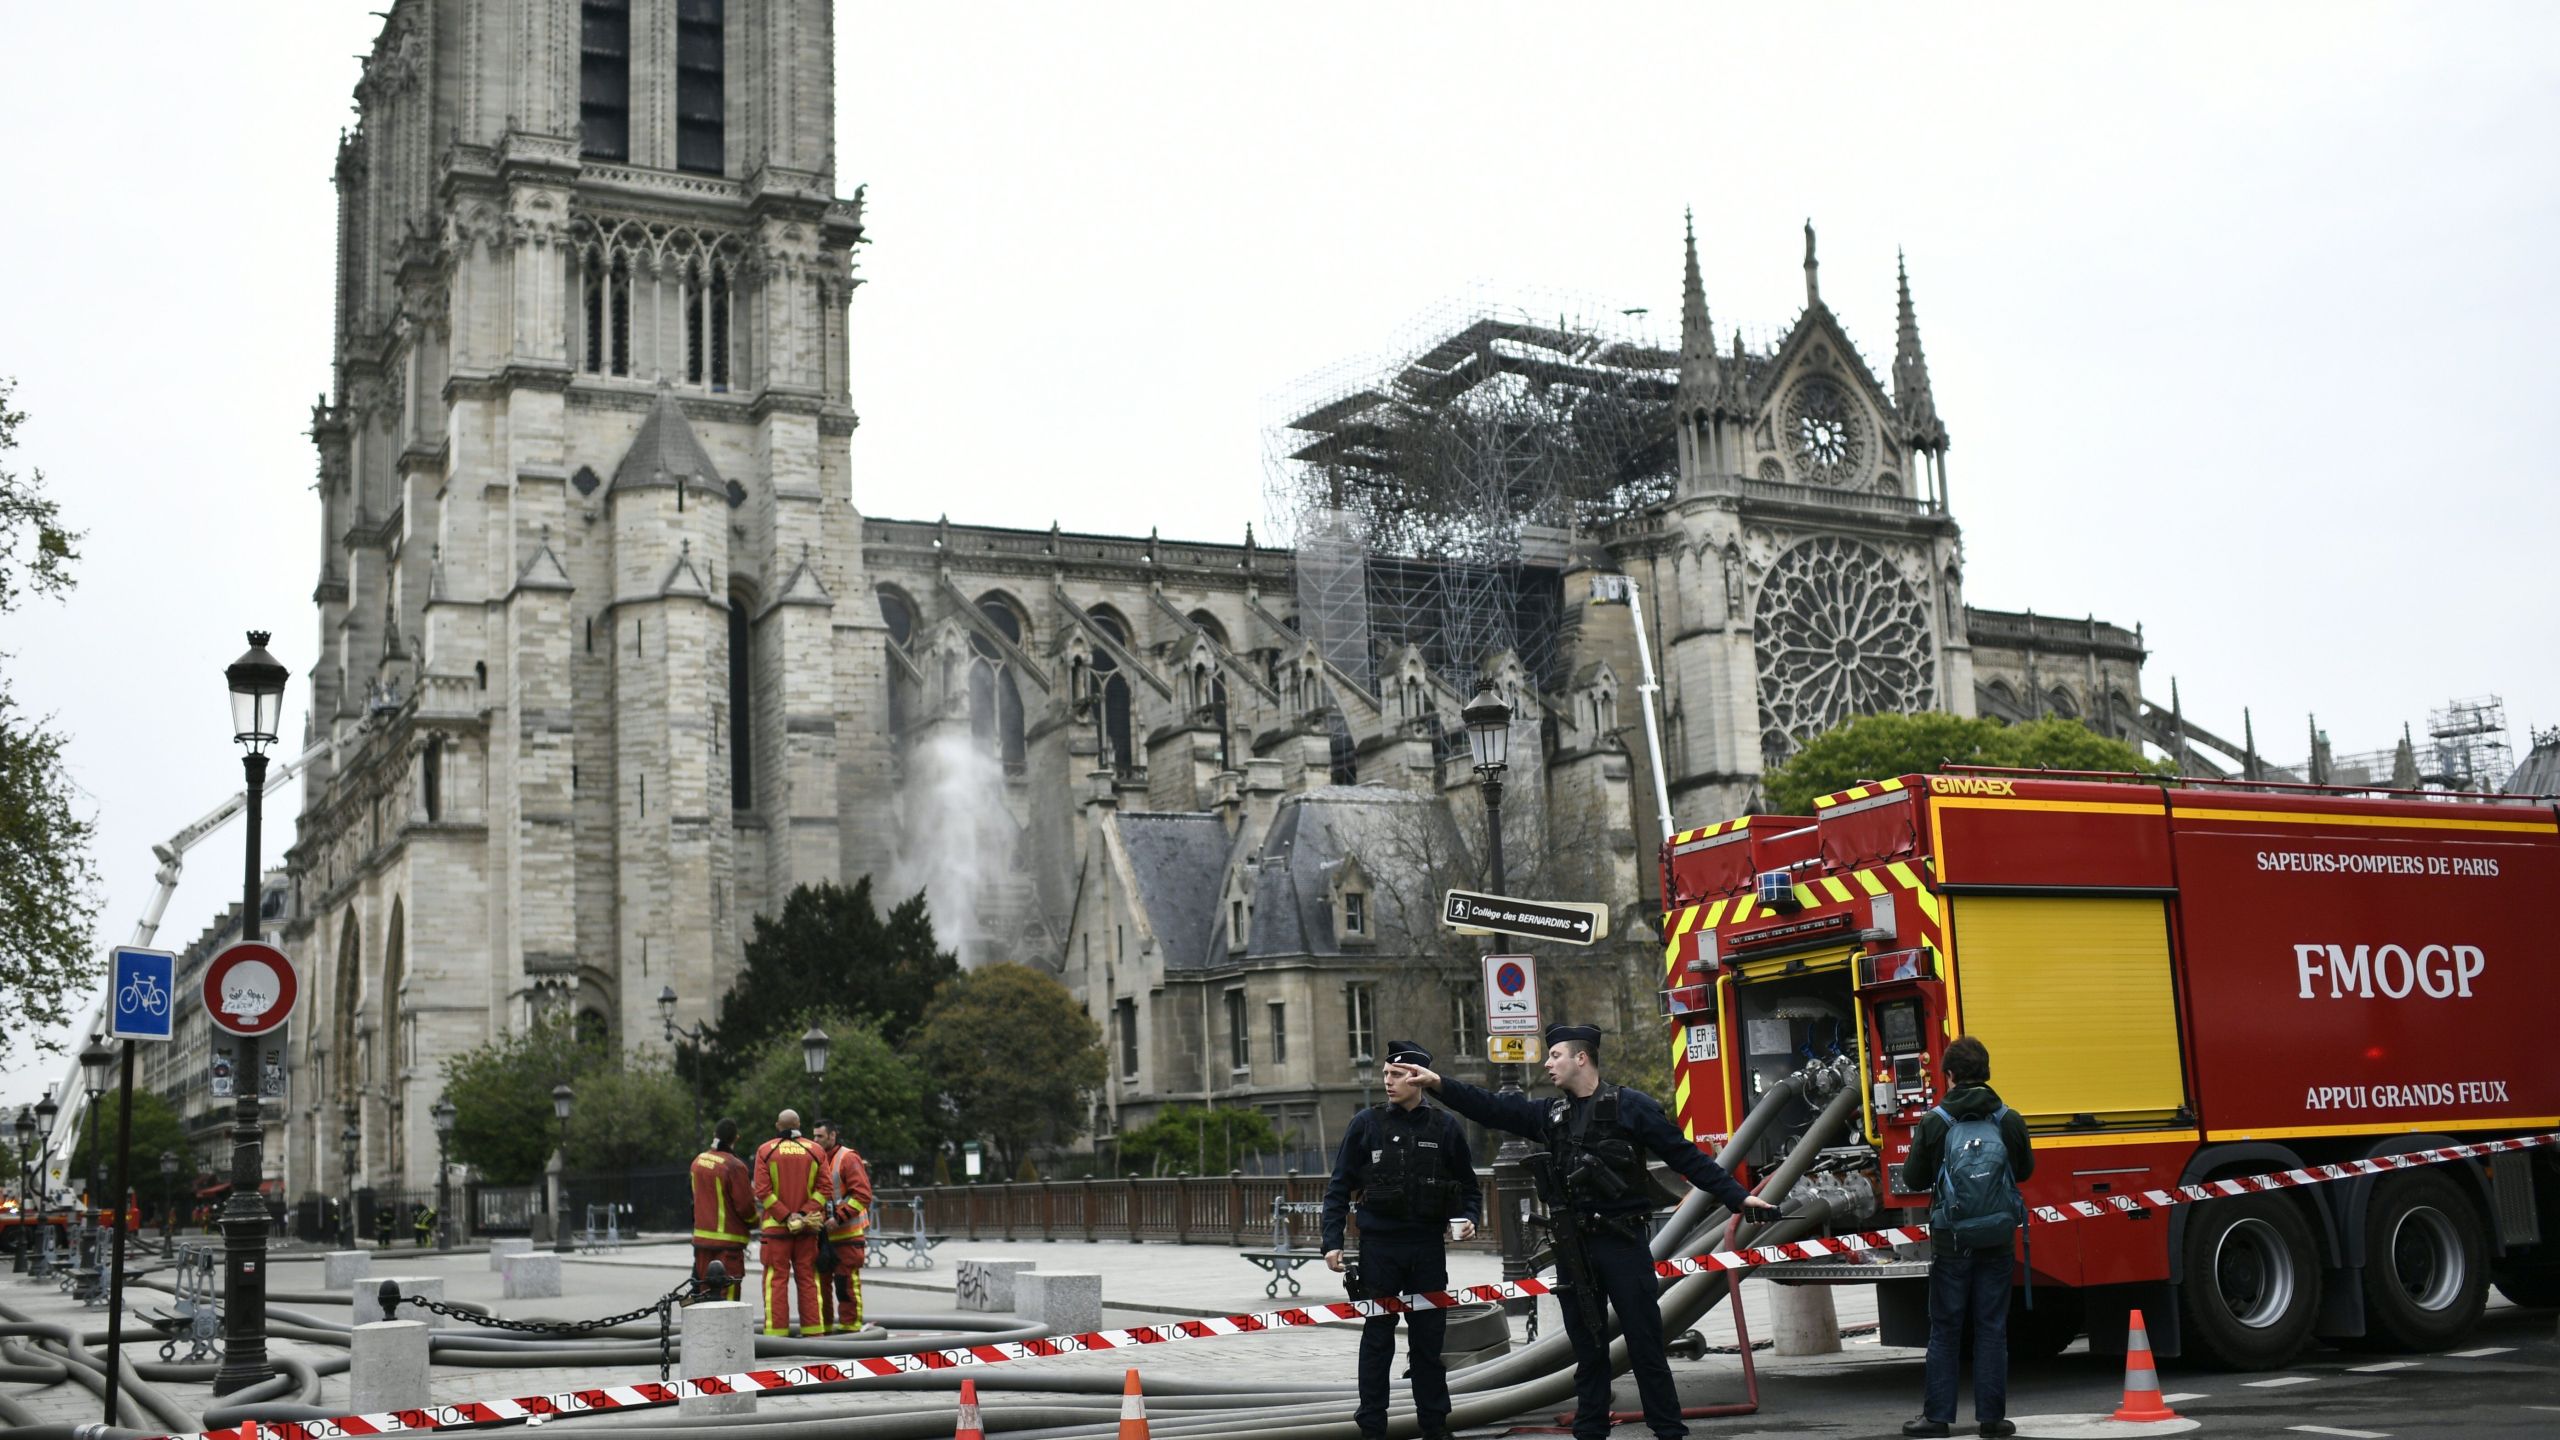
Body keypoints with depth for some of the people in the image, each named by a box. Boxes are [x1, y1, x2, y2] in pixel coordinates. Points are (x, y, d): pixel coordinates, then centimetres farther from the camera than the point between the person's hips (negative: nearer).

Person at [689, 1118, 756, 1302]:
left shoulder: (698, 1161, 6)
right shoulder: (734, 1166, -18)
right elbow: (745, 1204, -14)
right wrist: (754, 1221, 6)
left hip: (701, 1237, 7)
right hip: (728, 1241, -7)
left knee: (704, 1293, 14)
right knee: (726, 1294, -5)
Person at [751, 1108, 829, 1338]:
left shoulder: (765, 1151, -1)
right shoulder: (815, 1150, 5)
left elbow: (762, 1190, -9)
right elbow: (823, 1188, -2)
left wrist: (786, 1216, -10)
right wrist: (803, 1214, -8)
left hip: (776, 1225, -2)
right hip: (808, 1227, 2)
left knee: (776, 1280, 0)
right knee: (808, 1279, 8)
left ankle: (777, 1331, -3)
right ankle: (814, 1330, 8)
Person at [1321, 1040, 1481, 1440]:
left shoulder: (1444, 1127, 4)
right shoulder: (1366, 1124, 0)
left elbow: (1468, 1185, 13)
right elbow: (1339, 1187, 2)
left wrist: (1469, 1218, -6)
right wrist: (1333, 1242, -5)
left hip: (1429, 1248, 1)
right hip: (1379, 1246, -1)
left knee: (1429, 1336, 8)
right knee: (1377, 1337, 3)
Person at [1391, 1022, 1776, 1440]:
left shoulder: (1629, 1105, -5)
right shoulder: (1550, 1114, 11)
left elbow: (1684, 1156, -5)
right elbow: (1491, 1108, 7)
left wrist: (1737, 1195, -9)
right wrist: (1438, 1083, -4)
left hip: (1623, 1244, -5)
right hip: (1574, 1247, 5)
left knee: (1645, 1345, -1)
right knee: (1587, 1347, 11)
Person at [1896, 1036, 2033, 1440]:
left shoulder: (1933, 1124, -9)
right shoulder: (2010, 1121, -3)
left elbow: (1913, 1180, -2)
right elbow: (2025, 1169, 13)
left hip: (1950, 1240, -1)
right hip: (1997, 1240, 1)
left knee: (1944, 1330, 7)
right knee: (1992, 1329, 8)